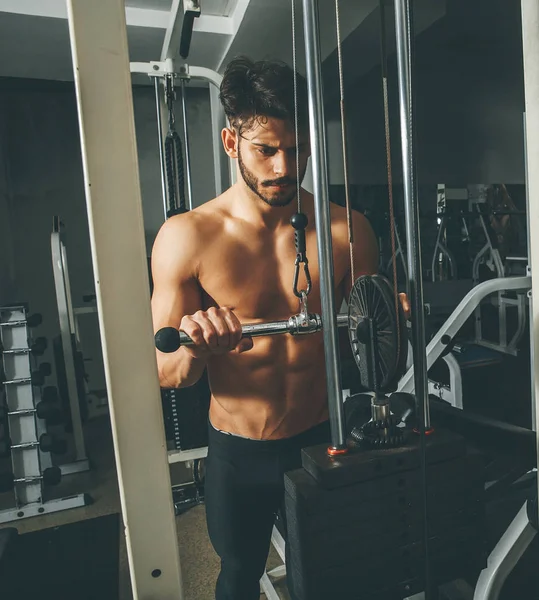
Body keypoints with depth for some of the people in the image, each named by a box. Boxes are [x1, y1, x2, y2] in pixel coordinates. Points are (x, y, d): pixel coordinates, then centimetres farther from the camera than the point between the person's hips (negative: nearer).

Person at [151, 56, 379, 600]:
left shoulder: (347, 231, -9)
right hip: (238, 454, -1)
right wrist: (193, 350, -32)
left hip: (323, 439, 2)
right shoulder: (187, 237, -14)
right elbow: (163, 372, -11)